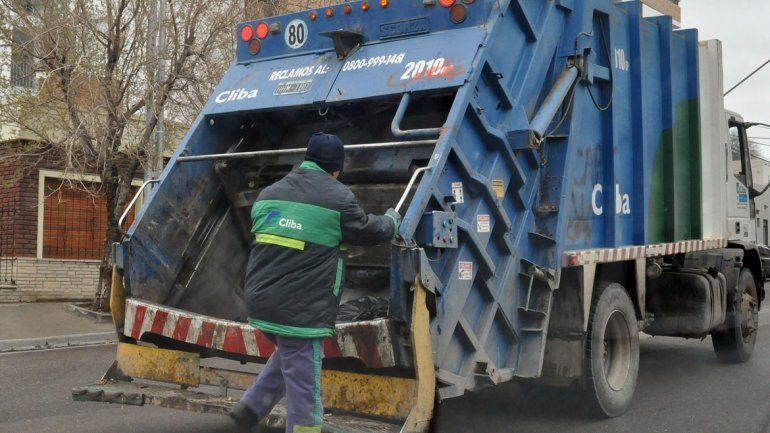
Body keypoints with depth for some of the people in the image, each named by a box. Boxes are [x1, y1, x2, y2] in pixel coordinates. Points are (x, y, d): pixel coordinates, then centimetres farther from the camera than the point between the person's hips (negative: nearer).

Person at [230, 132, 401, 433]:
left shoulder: (269, 194, 13)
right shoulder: (337, 197, -6)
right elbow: (369, 231, 5)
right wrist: (392, 220, 27)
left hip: (261, 302, 7)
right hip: (300, 310, -7)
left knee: (288, 354, 31)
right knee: (304, 392, 2)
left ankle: (251, 406, 24)